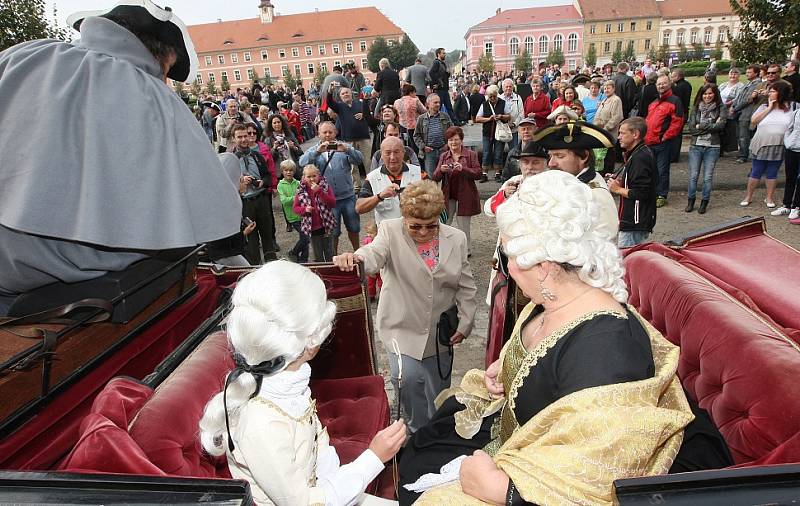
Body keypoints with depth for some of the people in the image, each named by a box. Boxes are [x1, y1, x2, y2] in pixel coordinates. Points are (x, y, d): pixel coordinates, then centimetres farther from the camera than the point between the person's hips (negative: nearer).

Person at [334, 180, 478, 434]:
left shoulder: (456, 238, -1)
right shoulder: (391, 231, -9)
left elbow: (466, 286, 4)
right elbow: (375, 253, -30)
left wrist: (465, 323, -1)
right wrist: (355, 257, -52)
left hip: (441, 332, 3)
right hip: (403, 328, -2)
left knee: (439, 391, 14)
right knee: (407, 378, -23)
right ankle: (419, 432, 5)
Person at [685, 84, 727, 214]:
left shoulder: (721, 108, 3)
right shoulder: (695, 108, 6)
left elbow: (720, 125, -12)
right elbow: (691, 129, -3)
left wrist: (701, 126, -9)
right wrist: (711, 126, -8)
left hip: (712, 147, -1)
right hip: (696, 146, 1)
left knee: (708, 177, 3)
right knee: (693, 176, 3)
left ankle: (704, 202, 16)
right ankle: (691, 201, 17)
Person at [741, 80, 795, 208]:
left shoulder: (789, 110, 4)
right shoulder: (764, 107, 4)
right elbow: (753, 121, -11)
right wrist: (769, 108, -10)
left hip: (778, 148, 0)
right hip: (761, 146, 0)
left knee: (772, 173, 8)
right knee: (756, 172, 6)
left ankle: (769, 198, 19)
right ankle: (748, 196, 15)